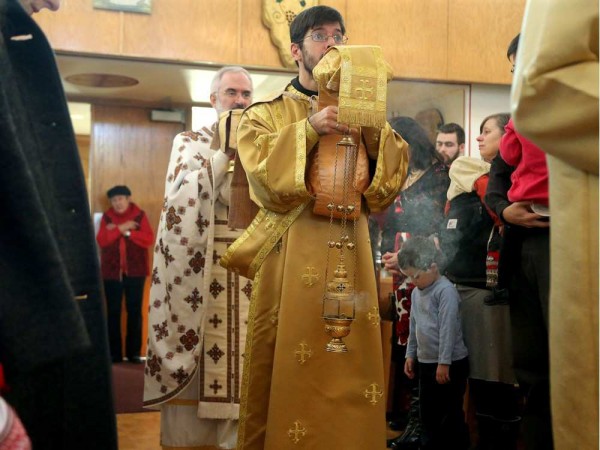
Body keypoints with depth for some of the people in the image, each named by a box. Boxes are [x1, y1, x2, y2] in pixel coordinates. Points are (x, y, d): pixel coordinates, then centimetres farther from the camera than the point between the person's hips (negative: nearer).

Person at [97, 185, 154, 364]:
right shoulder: (107, 217, 7)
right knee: (113, 312, 1)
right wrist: (120, 229, -15)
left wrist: (126, 232, -14)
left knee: (135, 311, 1)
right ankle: (114, 353, 8)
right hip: (112, 271, 1)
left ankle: (134, 352, 8)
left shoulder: (139, 215, 3)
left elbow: (148, 239, -8)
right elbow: (101, 240, -6)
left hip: (135, 270, -1)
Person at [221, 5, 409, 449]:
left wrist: (375, 131, -8)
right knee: (288, 371, -3)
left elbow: (395, 175, 6)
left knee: (349, 364, 2)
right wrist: (309, 129, -15)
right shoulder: (267, 112, 10)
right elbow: (261, 170, -8)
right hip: (289, 251, -2)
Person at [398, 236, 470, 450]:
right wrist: (410, 354, 16)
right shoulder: (416, 292, 10)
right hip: (425, 363, 8)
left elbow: (448, 329, -21)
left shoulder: (446, 290, -17)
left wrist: (444, 363, -22)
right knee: (429, 414, 16)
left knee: (451, 416, 1)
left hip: (450, 364, -8)